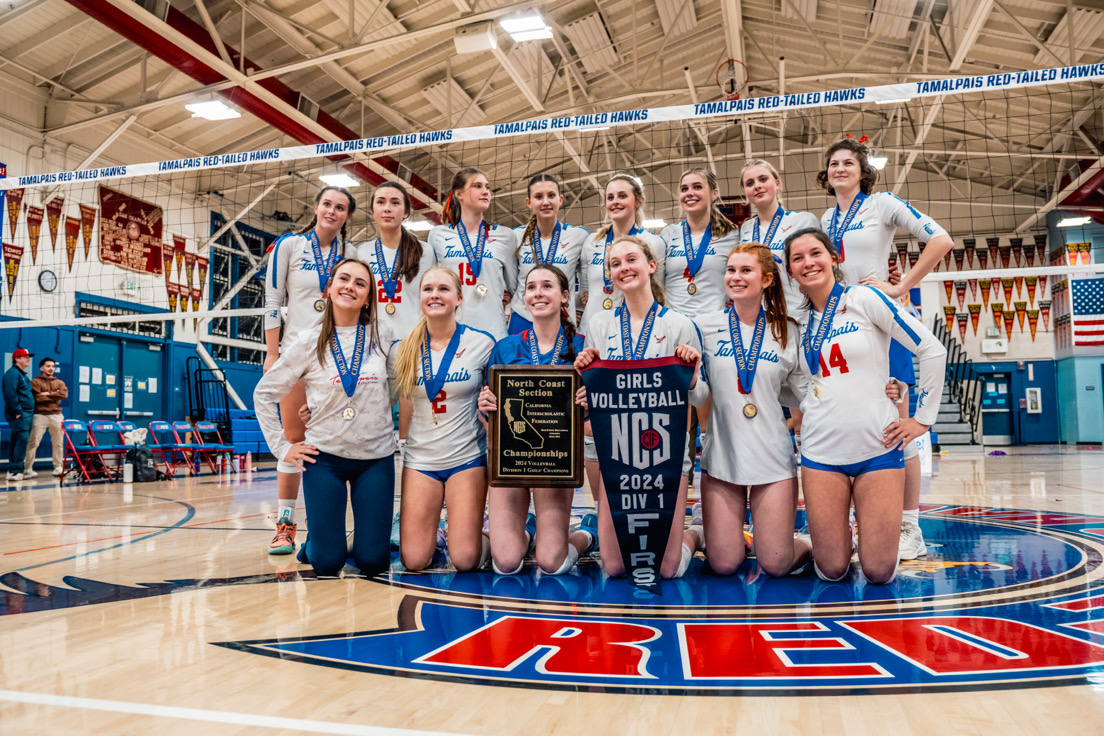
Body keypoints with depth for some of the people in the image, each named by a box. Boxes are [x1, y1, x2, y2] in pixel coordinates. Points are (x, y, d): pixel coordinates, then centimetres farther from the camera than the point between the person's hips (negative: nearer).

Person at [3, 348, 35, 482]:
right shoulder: (12, 373, -8)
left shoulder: (22, 374, 23)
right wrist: (17, 411, -20)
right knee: (22, 439, -15)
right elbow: (10, 394, -18)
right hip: (19, 415, -10)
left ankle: (13, 470, 15)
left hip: (26, 414, 10)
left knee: (18, 442, 11)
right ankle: (15, 471, -16)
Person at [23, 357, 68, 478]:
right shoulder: (35, 382, 4)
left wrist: (48, 394, -8)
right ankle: (28, 468, -4)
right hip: (40, 415, -4)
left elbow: (64, 394, -3)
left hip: (56, 415, 4)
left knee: (58, 443, 6)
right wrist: (55, 396, -4)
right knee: (34, 442, -8)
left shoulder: (59, 382, 16)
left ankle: (58, 467, 14)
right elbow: (37, 398, -10)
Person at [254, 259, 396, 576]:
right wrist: (281, 447, 0)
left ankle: (367, 535, 31)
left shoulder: (383, 336, -1)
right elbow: (264, 394, 5)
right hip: (325, 457, -1)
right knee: (327, 563, -1)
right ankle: (317, 539, 32)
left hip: (376, 458, 1)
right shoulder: (308, 343, -3)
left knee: (373, 562, -1)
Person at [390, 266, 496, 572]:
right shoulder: (404, 350, 1)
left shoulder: (481, 343, -4)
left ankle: (462, 532, 27)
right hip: (420, 458, 2)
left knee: (465, 560, -6)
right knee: (414, 560, -2)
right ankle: (430, 532, 30)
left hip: (468, 457, -2)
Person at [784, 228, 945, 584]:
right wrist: (805, 411, 9)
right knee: (831, 570, 2)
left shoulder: (863, 299, -3)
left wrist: (923, 418, -4)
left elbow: (932, 350, -5)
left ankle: (870, 525, 29)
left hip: (878, 445, -3)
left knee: (879, 573, 0)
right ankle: (835, 533, 33)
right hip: (822, 449, 3)